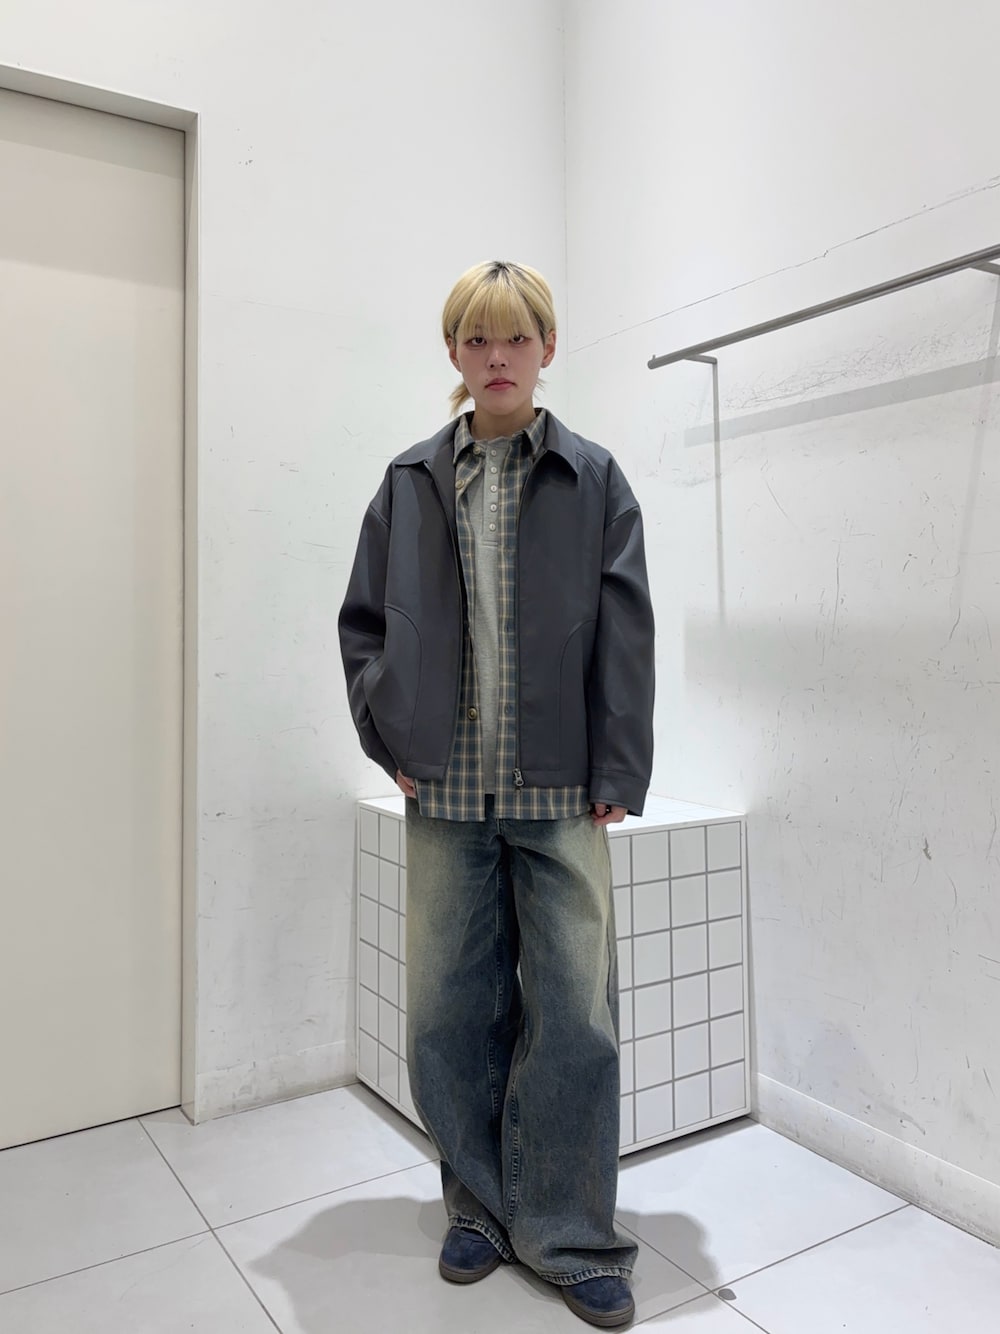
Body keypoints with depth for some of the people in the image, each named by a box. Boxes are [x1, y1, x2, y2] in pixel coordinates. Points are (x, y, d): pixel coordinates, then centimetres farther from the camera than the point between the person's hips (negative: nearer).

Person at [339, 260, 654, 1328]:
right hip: (446, 795, 2)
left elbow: (626, 633, 0)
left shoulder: (593, 481, 4)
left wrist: (619, 777, -6)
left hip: (560, 796, -1)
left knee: (574, 1015, 3)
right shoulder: (411, 483, 9)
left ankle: (570, 1236, 23)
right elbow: (363, 622, 12)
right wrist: (388, 739, 2)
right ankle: (482, 1208, 32)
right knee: (450, 1012, 10)